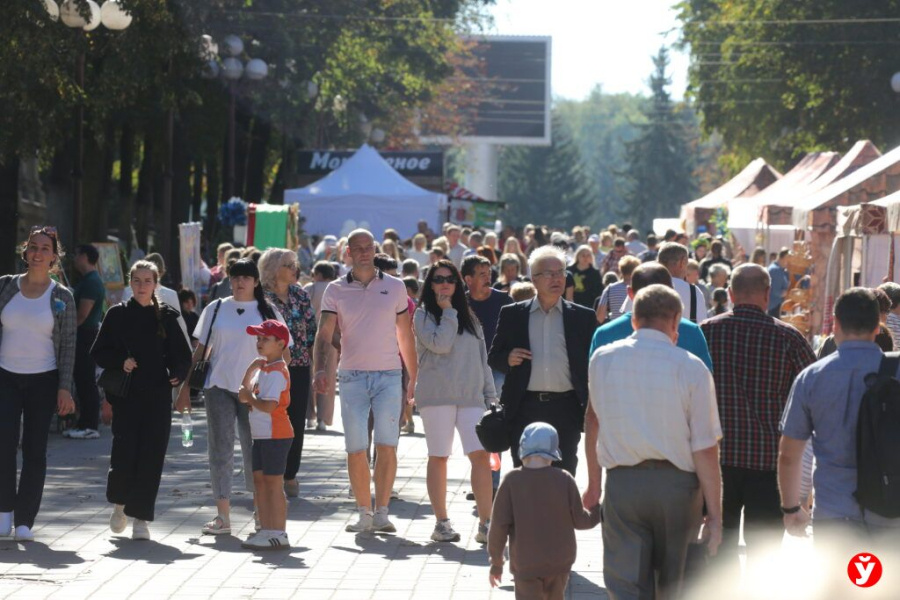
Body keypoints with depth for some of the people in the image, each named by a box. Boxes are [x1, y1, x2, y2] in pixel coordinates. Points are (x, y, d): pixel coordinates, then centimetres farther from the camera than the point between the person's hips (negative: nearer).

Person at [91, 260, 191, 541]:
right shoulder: (118, 314, 4)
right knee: (125, 451, -8)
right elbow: (98, 352, 5)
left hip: (157, 397, 1)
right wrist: (121, 362, -13)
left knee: (151, 457, -3)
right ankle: (119, 502, 20)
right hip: (126, 396, -1)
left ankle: (140, 517, 5)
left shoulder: (166, 316, 6)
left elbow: (182, 354, 8)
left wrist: (178, 373, -11)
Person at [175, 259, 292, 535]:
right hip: (219, 388, 1)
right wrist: (186, 388, 7)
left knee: (254, 450, 3)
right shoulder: (216, 309, 8)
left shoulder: (268, 312, 4)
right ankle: (222, 516, 1)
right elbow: (201, 350, 11)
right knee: (220, 450, -1)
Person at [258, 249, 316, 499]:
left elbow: (312, 329, 10)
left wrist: (315, 362, 6)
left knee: (296, 422, 3)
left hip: (299, 366, 3)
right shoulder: (260, 297, -4)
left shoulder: (300, 294, 8)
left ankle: (290, 475, 11)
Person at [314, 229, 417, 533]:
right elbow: (324, 335, -2)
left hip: (389, 375, 0)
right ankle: (364, 513, 8)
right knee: (355, 449, -1)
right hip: (352, 377, 0)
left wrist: (415, 378, 12)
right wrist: (321, 368, -19)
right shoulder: (336, 290, 5)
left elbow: (405, 335, 13)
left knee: (387, 446, -7)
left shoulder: (395, 287, 7)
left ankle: (381, 513, -3)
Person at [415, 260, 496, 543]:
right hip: (436, 395, -3)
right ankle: (441, 523, 9)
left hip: (471, 395, 3)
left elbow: (482, 358, 18)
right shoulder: (423, 315, 3)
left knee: (481, 455, -9)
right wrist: (448, 312, -5)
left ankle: (485, 523, -10)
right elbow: (440, 344, -14)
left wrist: (491, 395, 12)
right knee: (438, 457, 1)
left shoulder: (469, 317, 18)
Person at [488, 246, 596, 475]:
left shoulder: (583, 317, 7)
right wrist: (508, 359, -10)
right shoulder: (512, 314, 9)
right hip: (525, 410, 0)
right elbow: (493, 358, 12)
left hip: (565, 409, 0)